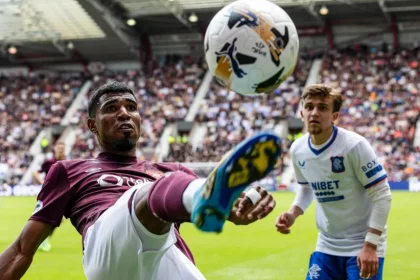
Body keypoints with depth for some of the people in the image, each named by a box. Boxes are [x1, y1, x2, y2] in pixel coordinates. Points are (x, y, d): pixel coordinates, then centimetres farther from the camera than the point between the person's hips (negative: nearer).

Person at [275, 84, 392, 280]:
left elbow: (382, 195, -17)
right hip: (326, 247, 6)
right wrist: (293, 213, -2)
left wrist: (370, 246, -22)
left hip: (363, 247, -5)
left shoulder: (354, 145, -19)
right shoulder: (297, 150, -2)